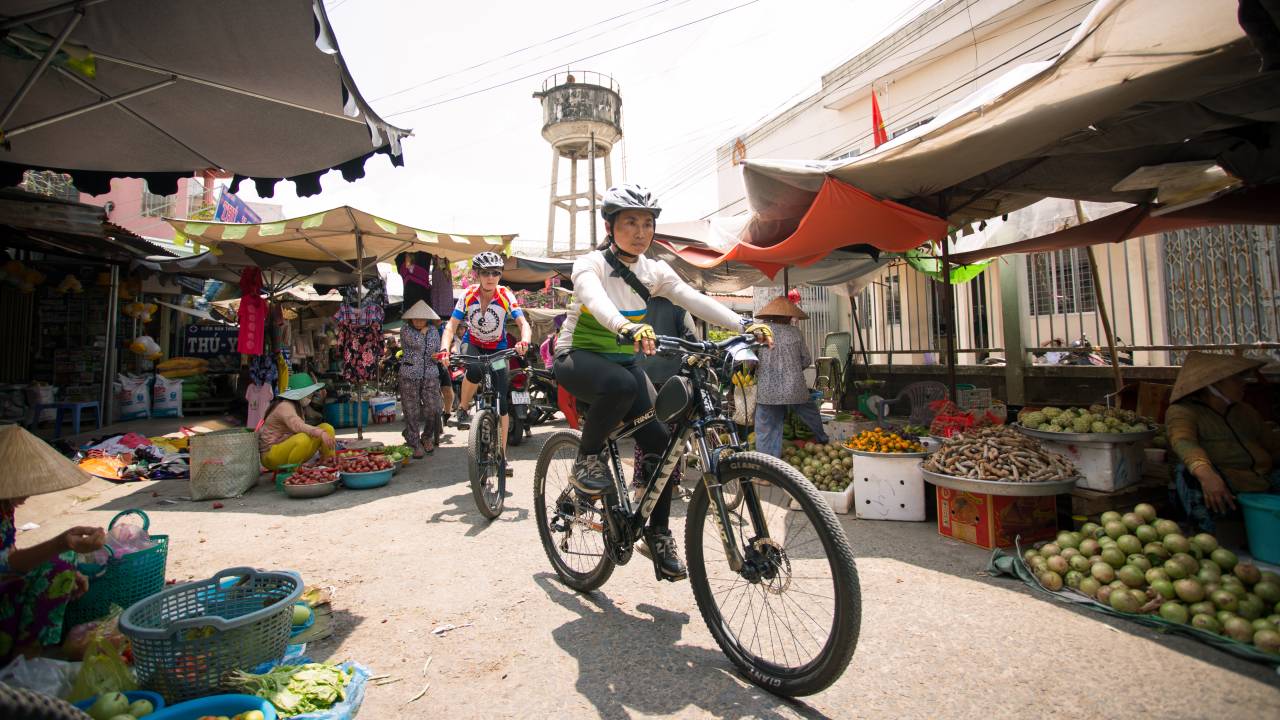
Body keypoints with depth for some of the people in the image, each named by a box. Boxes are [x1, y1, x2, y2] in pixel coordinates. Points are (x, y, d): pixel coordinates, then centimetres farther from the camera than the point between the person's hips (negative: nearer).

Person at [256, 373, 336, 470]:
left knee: (327, 428, -5)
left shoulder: (296, 405, 10)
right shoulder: (284, 406, -19)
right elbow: (297, 426, -38)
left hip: (290, 447, 9)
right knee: (303, 438, -38)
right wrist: (320, 433, -51)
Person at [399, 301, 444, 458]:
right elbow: (415, 341, -17)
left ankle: (427, 437, 23)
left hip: (431, 376, 3)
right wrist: (423, 331, -2)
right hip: (409, 376, -2)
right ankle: (415, 444, 14)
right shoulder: (405, 329, 0)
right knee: (412, 412, 1)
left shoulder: (433, 331, 10)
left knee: (433, 409, -3)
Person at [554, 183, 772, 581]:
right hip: (578, 358, -4)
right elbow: (596, 300, -35)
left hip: (623, 361, 5)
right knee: (621, 385, -39)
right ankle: (587, 459, -12)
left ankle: (658, 534, 9)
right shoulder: (590, 264, -13)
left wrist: (744, 324, -30)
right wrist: (628, 328, -57)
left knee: (661, 440, -11)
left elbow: (695, 299, -14)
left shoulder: (654, 271, 0)